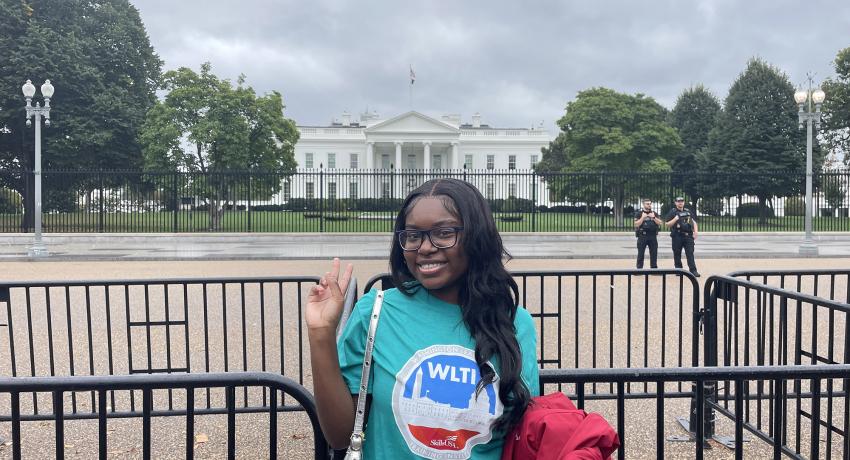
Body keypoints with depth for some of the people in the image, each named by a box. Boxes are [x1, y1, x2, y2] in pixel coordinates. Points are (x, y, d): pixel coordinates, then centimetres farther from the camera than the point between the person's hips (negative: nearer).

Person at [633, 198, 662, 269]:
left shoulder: (654, 213, 13)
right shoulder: (638, 213, 2)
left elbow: (660, 223, 4)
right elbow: (636, 224, -8)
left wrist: (654, 217, -9)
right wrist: (643, 217, -14)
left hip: (653, 236, 3)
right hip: (642, 236, -3)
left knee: (654, 253, 5)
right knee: (640, 254, -2)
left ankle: (654, 268, 13)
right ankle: (639, 269, 3)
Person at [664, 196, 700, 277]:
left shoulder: (688, 211, 14)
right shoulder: (672, 212, 3)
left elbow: (694, 222, 17)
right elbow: (667, 224, -1)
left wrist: (695, 232, 4)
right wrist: (675, 219, -15)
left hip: (688, 235, 2)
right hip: (677, 236, -2)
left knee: (690, 253, -4)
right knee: (677, 254, 4)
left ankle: (693, 270, -8)